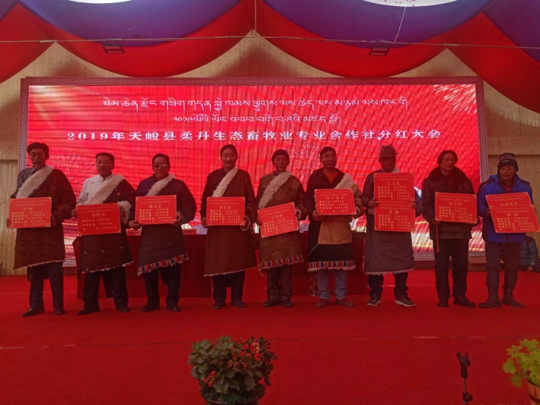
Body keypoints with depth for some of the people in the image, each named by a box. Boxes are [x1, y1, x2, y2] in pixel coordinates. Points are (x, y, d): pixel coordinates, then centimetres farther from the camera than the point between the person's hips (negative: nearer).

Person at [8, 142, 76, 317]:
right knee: (33, 267, 8)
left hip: (50, 227, -4)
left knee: (54, 268, -1)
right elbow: (16, 199, 17)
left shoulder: (56, 175, -1)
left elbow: (69, 199, -4)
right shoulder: (23, 175, 12)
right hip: (28, 228, 4)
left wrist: (57, 216, -18)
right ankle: (36, 305, 17)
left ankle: (58, 305, 8)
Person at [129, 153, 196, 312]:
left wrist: (181, 218, -22)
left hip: (171, 232, -2)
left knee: (172, 266, 0)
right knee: (148, 266, 4)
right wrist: (132, 220, -8)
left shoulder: (178, 185, 3)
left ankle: (172, 301, 13)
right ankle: (152, 301, 19)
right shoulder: (144, 184, 11)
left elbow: (189, 205, -4)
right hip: (149, 233, 3)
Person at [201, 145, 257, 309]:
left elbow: (251, 201, 1)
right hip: (217, 226, 1)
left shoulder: (243, 176, 6)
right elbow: (205, 200, 9)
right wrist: (204, 216, -8)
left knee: (238, 261, 3)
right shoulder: (212, 176, 10)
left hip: (238, 226, -1)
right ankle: (219, 299, 13)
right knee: (218, 262, 2)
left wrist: (247, 217, -15)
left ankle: (236, 298, 13)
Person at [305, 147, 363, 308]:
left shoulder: (345, 178, 13)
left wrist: (357, 209, -12)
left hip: (341, 224, 2)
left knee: (341, 260, 2)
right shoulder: (314, 177, 6)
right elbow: (308, 199, -1)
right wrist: (312, 212, -21)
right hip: (320, 224, -2)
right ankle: (323, 296, 10)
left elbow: (356, 197, 9)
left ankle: (341, 296, 13)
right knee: (321, 260, -1)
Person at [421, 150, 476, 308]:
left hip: (461, 229, 3)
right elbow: (425, 205, -3)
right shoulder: (430, 181, 3)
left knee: (461, 264, 7)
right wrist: (432, 218, -21)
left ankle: (460, 296, 18)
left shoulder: (465, 181, 14)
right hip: (441, 229, -3)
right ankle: (443, 297, 9)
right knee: (441, 265, 1)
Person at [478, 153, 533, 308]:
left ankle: (508, 296, 24)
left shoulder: (524, 187, 5)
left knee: (512, 266, 11)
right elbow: (479, 206, -4)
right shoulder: (488, 186, -5)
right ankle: (493, 297, 2)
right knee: (492, 266, -3)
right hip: (494, 234, -3)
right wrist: (486, 212, -25)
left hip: (515, 234, 3)